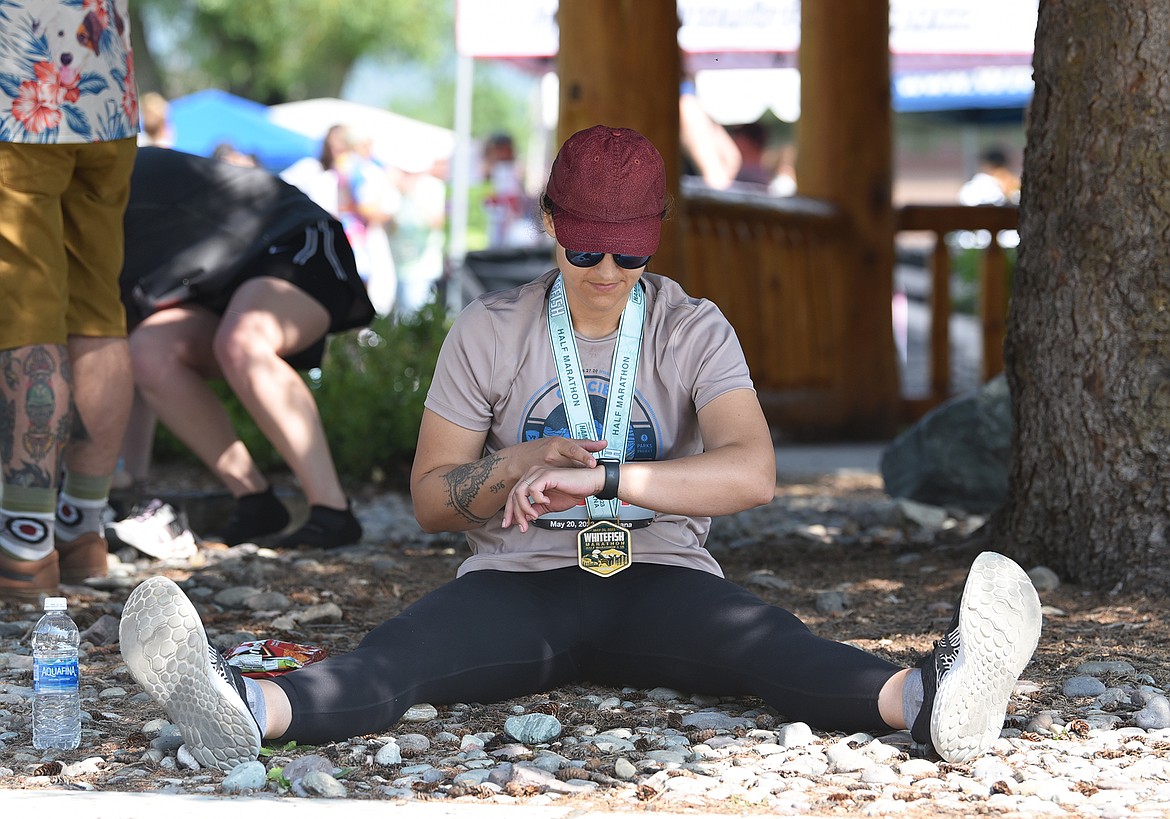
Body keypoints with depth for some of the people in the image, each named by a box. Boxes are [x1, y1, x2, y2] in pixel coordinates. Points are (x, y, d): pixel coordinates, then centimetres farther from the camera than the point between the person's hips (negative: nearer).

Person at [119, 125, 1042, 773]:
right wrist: (524, 465, -15)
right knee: (398, 653, -32)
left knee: (770, 643, -33)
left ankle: (927, 698, -59)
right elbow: (430, 498, 6)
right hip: (516, 586, 0)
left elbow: (751, 473, -17)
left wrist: (597, 477, -25)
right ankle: (249, 711, -60)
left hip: (657, 584, 0)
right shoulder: (489, 333, 5)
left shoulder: (694, 333, 0)